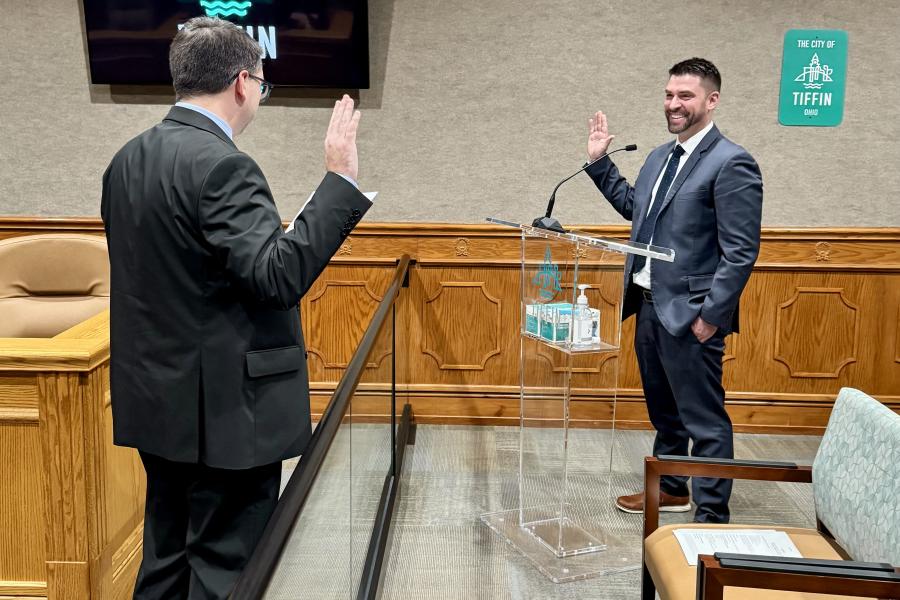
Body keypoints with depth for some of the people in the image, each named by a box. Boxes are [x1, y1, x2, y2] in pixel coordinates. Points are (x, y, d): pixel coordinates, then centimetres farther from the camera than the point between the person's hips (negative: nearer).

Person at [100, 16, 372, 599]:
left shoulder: (129, 159, 8)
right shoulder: (221, 165, -21)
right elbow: (280, 277, -27)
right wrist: (341, 179, -25)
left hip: (158, 400, 9)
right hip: (225, 409, -9)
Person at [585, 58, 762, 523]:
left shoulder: (731, 163, -15)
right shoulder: (659, 157, 12)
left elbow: (741, 252, -17)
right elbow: (633, 206, 27)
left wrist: (710, 315, -19)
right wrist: (599, 161, 19)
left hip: (690, 314, -9)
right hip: (650, 306, 9)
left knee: (704, 419, 1)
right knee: (664, 410, 22)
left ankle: (712, 516, 13)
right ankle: (671, 488, 39)